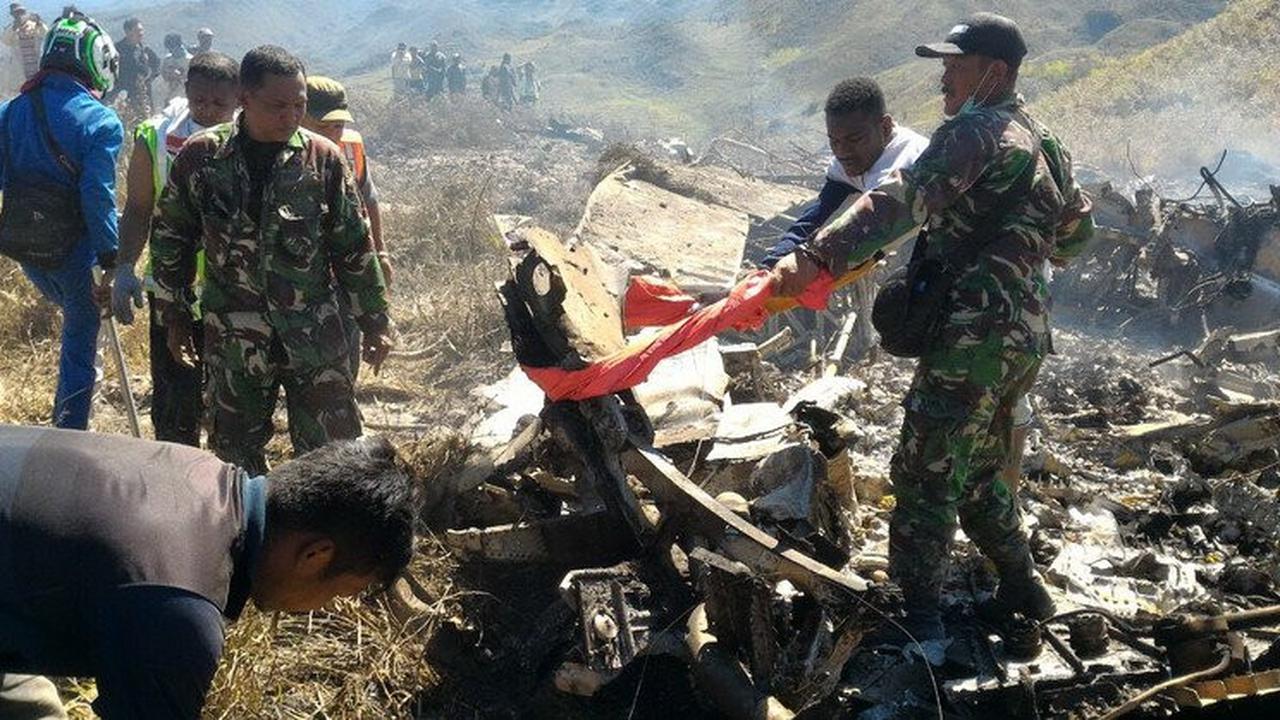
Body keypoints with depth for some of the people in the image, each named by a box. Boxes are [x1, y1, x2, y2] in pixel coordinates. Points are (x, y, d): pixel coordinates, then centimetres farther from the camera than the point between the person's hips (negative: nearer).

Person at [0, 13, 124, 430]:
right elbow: (98, 196, -20)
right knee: (82, 330, 10)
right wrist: (111, 261, -15)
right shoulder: (100, 122, -15)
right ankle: (70, 436, 17)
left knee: (73, 312, 30)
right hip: (74, 249, -6)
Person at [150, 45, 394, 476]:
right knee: (234, 450, 13)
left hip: (314, 337, -1)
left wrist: (374, 321, 4)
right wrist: (174, 315, 10)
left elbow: (355, 246, 3)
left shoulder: (323, 158, -4)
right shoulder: (200, 157, -4)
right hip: (233, 339, 1)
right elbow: (170, 238, 8)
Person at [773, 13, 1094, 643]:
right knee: (977, 472, 23)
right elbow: (1077, 233, 28)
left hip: (976, 336, -9)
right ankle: (1022, 588, 32)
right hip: (1029, 336, 9)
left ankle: (919, 617, 3)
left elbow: (902, 201, -28)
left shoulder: (973, 134, -12)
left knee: (925, 476, -2)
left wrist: (817, 257, -37)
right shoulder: (1044, 144, 17)